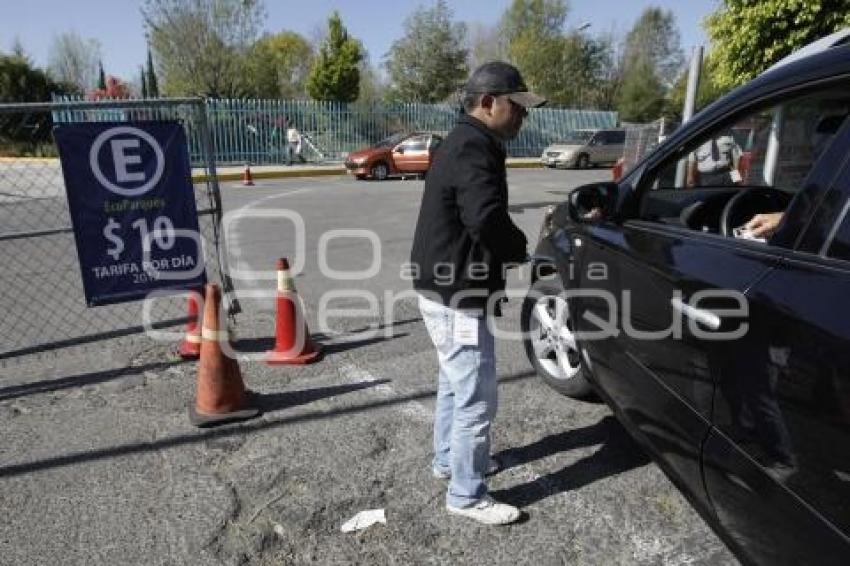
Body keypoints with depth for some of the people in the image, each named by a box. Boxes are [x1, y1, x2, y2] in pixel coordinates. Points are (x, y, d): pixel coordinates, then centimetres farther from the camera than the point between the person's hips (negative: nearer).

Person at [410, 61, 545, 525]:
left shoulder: (464, 142, 16)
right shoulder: (473, 148, -19)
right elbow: (487, 221, -33)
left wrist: (507, 249, 0)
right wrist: (519, 249, -12)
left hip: (444, 290, 11)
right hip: (458, 298, -11)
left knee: (454, 385, 24)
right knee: (476, 399, 1)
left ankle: (447, 459, 43)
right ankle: (466, 495, 18)